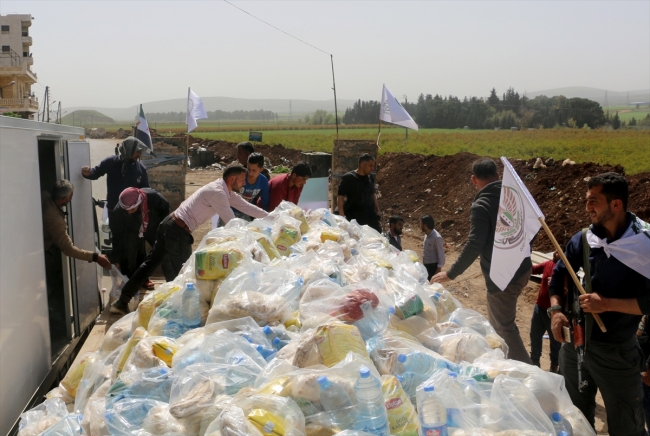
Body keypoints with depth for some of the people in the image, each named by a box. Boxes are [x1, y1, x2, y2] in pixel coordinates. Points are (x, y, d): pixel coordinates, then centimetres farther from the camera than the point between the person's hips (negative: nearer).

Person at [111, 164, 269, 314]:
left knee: (150, 263, 14)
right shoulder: (217, 192, -17)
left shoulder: (226, 191, 12)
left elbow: (246, 207, 18)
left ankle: (122, 301, 21)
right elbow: (231, 223, -18)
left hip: (170, 224, 10)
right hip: (179, 231, -10)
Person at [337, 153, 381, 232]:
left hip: (370, 216, 7)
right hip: (354, 217, -7)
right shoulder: (348, 178, -8)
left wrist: (377, 210, 17)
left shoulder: (370, 179, 12)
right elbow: (340, 197, -10)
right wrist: (342, 215, -17)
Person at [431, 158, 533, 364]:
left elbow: (474, 246, -25)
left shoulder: (481, 205, -18)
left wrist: (451, 273, -17)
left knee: (504, 328, 4)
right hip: (522, 269, 8)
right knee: (498, 322, 23)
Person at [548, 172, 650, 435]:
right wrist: (556, 309, -7)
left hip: (616, 351, -4)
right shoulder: (583, 239, -3)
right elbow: (559, 276, 9)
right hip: (574, 343, 4)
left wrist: (608, 304, -24)